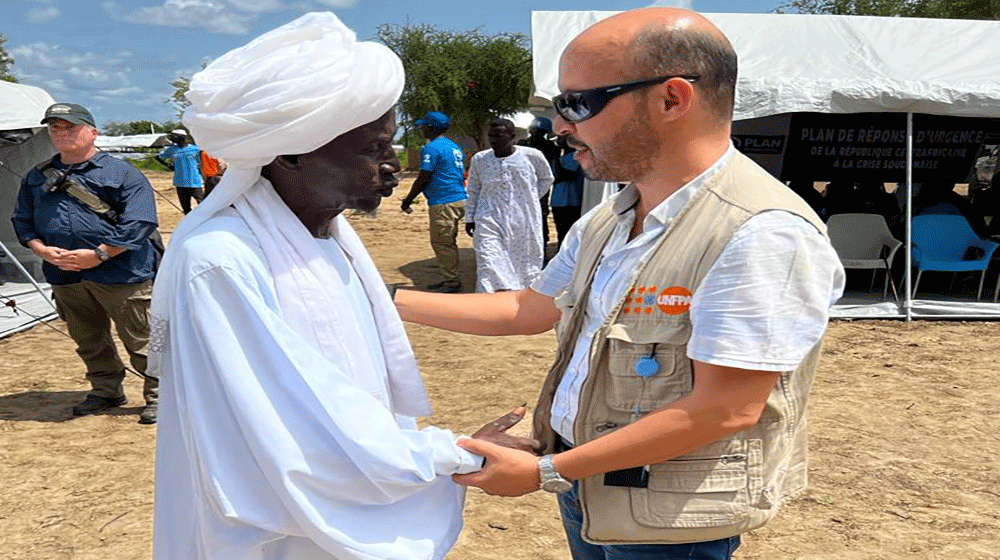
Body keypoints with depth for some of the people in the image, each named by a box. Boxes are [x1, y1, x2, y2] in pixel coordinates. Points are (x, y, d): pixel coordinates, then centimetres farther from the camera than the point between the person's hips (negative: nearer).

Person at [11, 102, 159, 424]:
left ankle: (157, 397, 12)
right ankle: (106, 392, 32)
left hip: (120, 274, -5)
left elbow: (138, 223, -12)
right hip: (65, 277, 6)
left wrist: (98, 254, -18)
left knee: (141, 343, 0)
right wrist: (40, 248, -3)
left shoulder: (122, 174, -3)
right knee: (89, 343, 16)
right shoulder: (37, 177, 15)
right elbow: (22, 218, 17)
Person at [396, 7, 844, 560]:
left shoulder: (763, 234, -24)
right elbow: (530, 308, 13)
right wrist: (392, 300, 10)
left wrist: (545, 471, -22)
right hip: (583, 490, 7)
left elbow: (726, 408, -26)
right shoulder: (606, 221, 4)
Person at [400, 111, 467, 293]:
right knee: (449, 242, 16)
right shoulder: (454, 147, 17)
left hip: (443, 202, -10)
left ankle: (452, 282, -2)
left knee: (441, 243, -4)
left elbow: (423, 178, -14)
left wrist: (408, 200, -5)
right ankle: (450, 279, 22)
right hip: (459, 199, 10)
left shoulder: (431, 148, -12)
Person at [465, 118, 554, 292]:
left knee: (526, 268, 7)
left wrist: (531, 198, 8)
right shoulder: (479, 159, 3)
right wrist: (469, 218, 9)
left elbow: (546, 178, 16)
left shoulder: (532, 156, -2)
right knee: (489, 267, -14)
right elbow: (473, 191, 13)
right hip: (489, 223, 0)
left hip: (525, 224, 0)